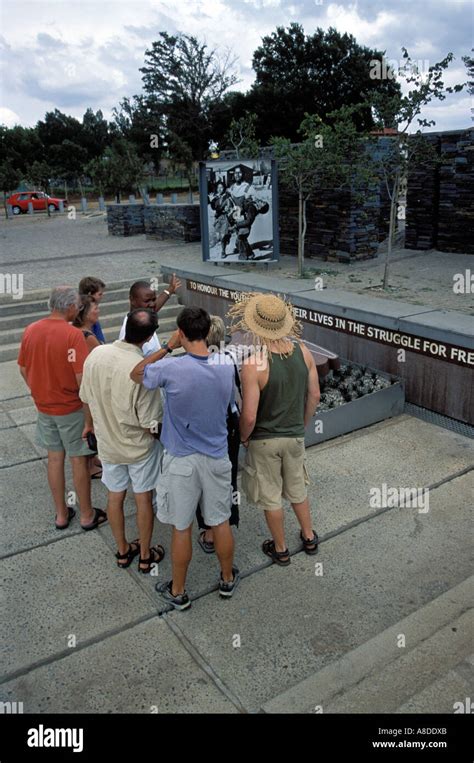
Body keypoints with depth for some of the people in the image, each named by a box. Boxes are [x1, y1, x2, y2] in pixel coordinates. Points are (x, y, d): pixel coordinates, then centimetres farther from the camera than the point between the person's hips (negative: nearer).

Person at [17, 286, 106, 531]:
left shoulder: (30, 330, -2)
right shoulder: (73, 334, -21)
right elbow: (81, 377, -24)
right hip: (71, 408, -6)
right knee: (79, 460, 8)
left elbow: (23, 369, 7)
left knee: (55, 458, 17)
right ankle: (86, 515, 23)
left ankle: (61, 514, 29)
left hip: (44, 407, 6)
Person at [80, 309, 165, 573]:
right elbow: (151, 425, -22)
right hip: (140, 446, -4)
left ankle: (123, 551, 39)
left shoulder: (97, 354, -14)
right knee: (143, 499, 15)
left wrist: (91, 423, 20)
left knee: (115, 497, 20)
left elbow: (87, 399, 1)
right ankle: (146, 556, 33)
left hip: (108, 442, 4)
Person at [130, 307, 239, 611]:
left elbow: (136, 374, -1)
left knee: (182, 528, 13)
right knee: (221, 522, 20)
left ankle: (178, 592, 31)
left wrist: (168, 347, -3)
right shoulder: (227, 368, -9)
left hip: (182, 461, -3)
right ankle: (228, 580, 40)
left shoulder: (171, 368, -22)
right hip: (217, 457, 3)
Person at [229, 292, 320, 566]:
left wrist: (243, 438, -3)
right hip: (295, 436, 5)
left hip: (264, 440, -4)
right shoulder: (303, 351, -11)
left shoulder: (253, 365, -27)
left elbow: (249, 416, -25)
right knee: (297, 489, 26)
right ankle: (309, 537, 44)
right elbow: (314, 395, -1)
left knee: (271, 497, 16)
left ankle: (280, 549, 34)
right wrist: (301, 425, 14)